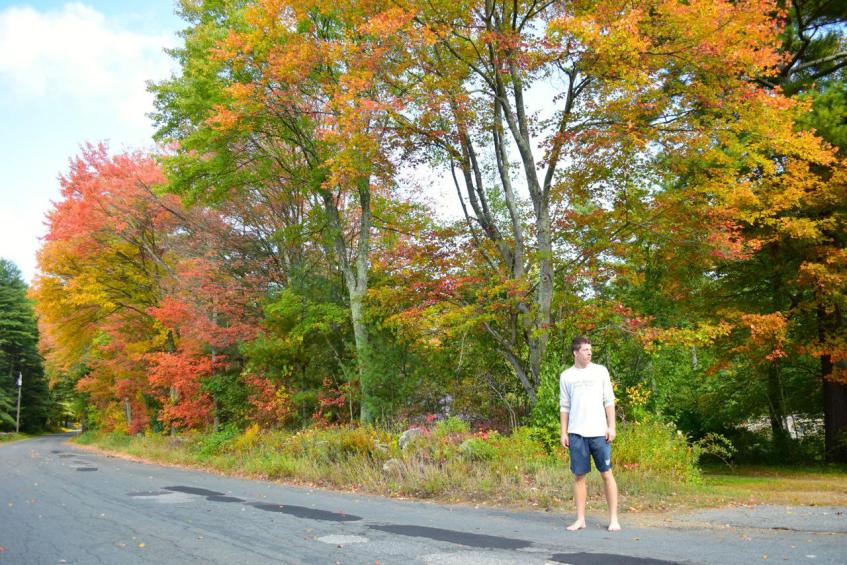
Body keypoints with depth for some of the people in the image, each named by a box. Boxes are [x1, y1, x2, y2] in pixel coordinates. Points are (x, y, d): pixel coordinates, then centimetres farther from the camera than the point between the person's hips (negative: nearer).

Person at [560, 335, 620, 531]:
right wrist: (563, 433, 4)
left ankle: (613, 519, 10)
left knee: (606, 473, 2)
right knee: (579, 476, 5)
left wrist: (611, 427, -3)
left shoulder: (600, 371, 5)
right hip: (576, 433, 1)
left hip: (599, 432, -1)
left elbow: (609, 401, 4)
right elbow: (564, 406, 9)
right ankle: (580, 519, 13)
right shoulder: (566, 376, 7)